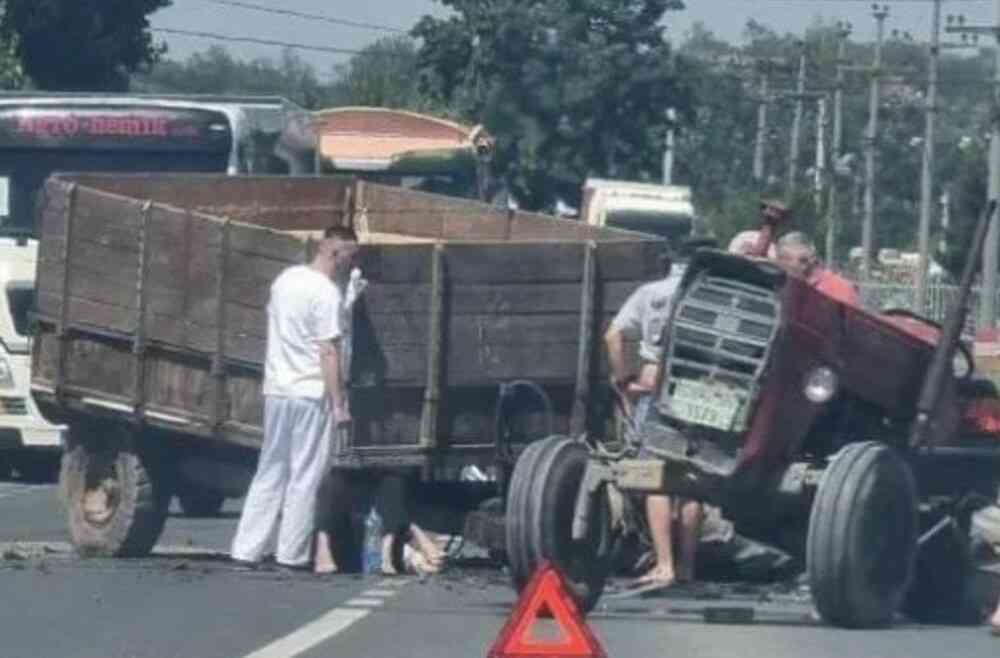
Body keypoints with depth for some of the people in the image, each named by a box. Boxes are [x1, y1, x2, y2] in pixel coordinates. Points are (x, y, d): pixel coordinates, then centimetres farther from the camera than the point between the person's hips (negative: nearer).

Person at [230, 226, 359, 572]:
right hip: (311, 394, -7)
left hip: (276, 389, 7)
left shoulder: (286, 279, 9)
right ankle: (292, 554, 2)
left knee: (269, 474, 11)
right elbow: (328, 352, -17)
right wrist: (339, 404, -15)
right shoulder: (327, 294, -14)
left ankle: (247, 551, 7)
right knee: (304, 478, 1)